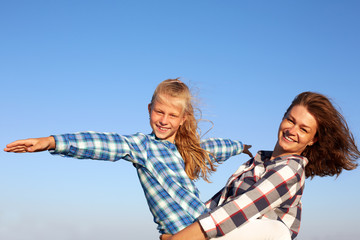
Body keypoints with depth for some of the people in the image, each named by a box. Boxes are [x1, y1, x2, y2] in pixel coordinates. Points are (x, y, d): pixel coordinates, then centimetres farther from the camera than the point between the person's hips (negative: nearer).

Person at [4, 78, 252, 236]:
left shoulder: (191, 148, 11)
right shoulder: (142, 145, -6)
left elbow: (214, 146, 31)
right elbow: (105, 144, -21)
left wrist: (242, 146, 50)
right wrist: (50, 142, -35)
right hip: (177, 233, -5)